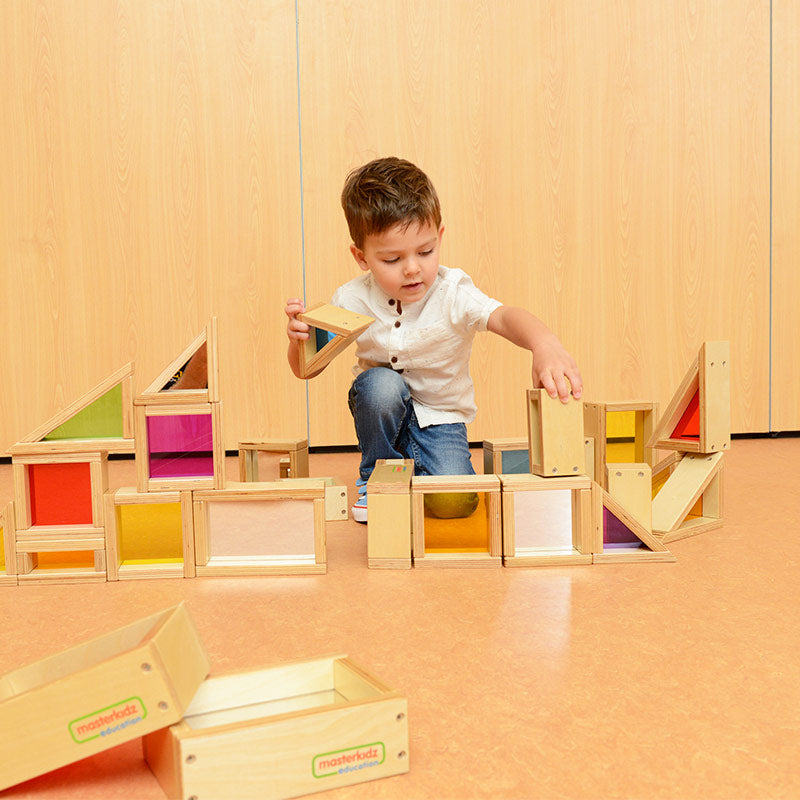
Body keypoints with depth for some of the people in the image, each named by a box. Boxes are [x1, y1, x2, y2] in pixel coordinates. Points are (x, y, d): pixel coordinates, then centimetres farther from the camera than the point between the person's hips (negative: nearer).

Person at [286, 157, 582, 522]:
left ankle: (417, 466, 13)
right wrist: (299, 338, -29)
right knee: (380, 382, -33)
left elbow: (505, 317, -39)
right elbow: (306, 369, -4)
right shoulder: (351, 301, -13)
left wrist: (545, 343, -62)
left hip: (440, 421, -1)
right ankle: (375, 476, -5)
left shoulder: (453, 294, -20)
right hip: (382, 412, 1)